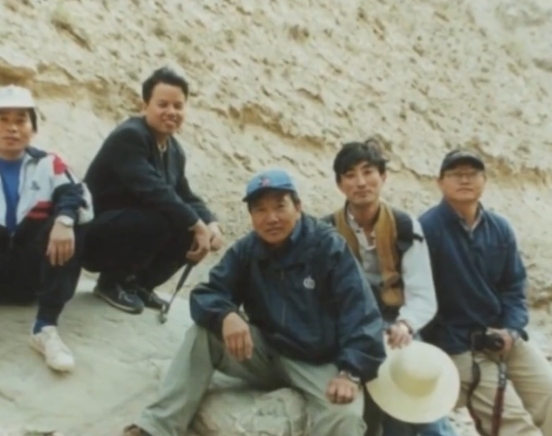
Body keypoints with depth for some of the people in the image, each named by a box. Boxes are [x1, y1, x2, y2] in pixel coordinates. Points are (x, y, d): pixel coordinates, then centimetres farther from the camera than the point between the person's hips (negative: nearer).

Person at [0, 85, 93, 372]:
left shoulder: (48, 165, 8)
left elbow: (74, 195, -11)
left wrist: (64, 220, -35)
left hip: (31, 275, 1)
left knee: (69, 228, -26)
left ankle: (45, 328, -32)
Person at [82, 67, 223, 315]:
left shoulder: (175, 151, 5)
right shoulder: (128, 136, -21)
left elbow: (186, 197, 7)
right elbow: (153, 191, -33)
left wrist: (210, 224, -14)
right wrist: (197, 226, -31)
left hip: (132, 228, 8)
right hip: (94, 236, -8)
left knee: (190, 232, -6)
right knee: (159, 219, -31)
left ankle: (138, 282, 7)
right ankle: (112, 281, -9)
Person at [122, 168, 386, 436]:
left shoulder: (329, 247, -12)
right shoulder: (245, 250, 0)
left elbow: (360, 313, -18)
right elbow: (207, 294, -7)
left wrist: (351, 371, -32)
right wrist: (226, 316, -32)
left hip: (319, 362, -3)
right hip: (266, 354, 4)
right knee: (203, 334, -18)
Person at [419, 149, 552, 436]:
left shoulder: (500, 228, 6)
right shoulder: (427, 229, -14)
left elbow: (514, 287, 10)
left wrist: (511, 331, -7)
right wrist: (452, 346, -14)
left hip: (504, 338, 6)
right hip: (457, 347, -6)